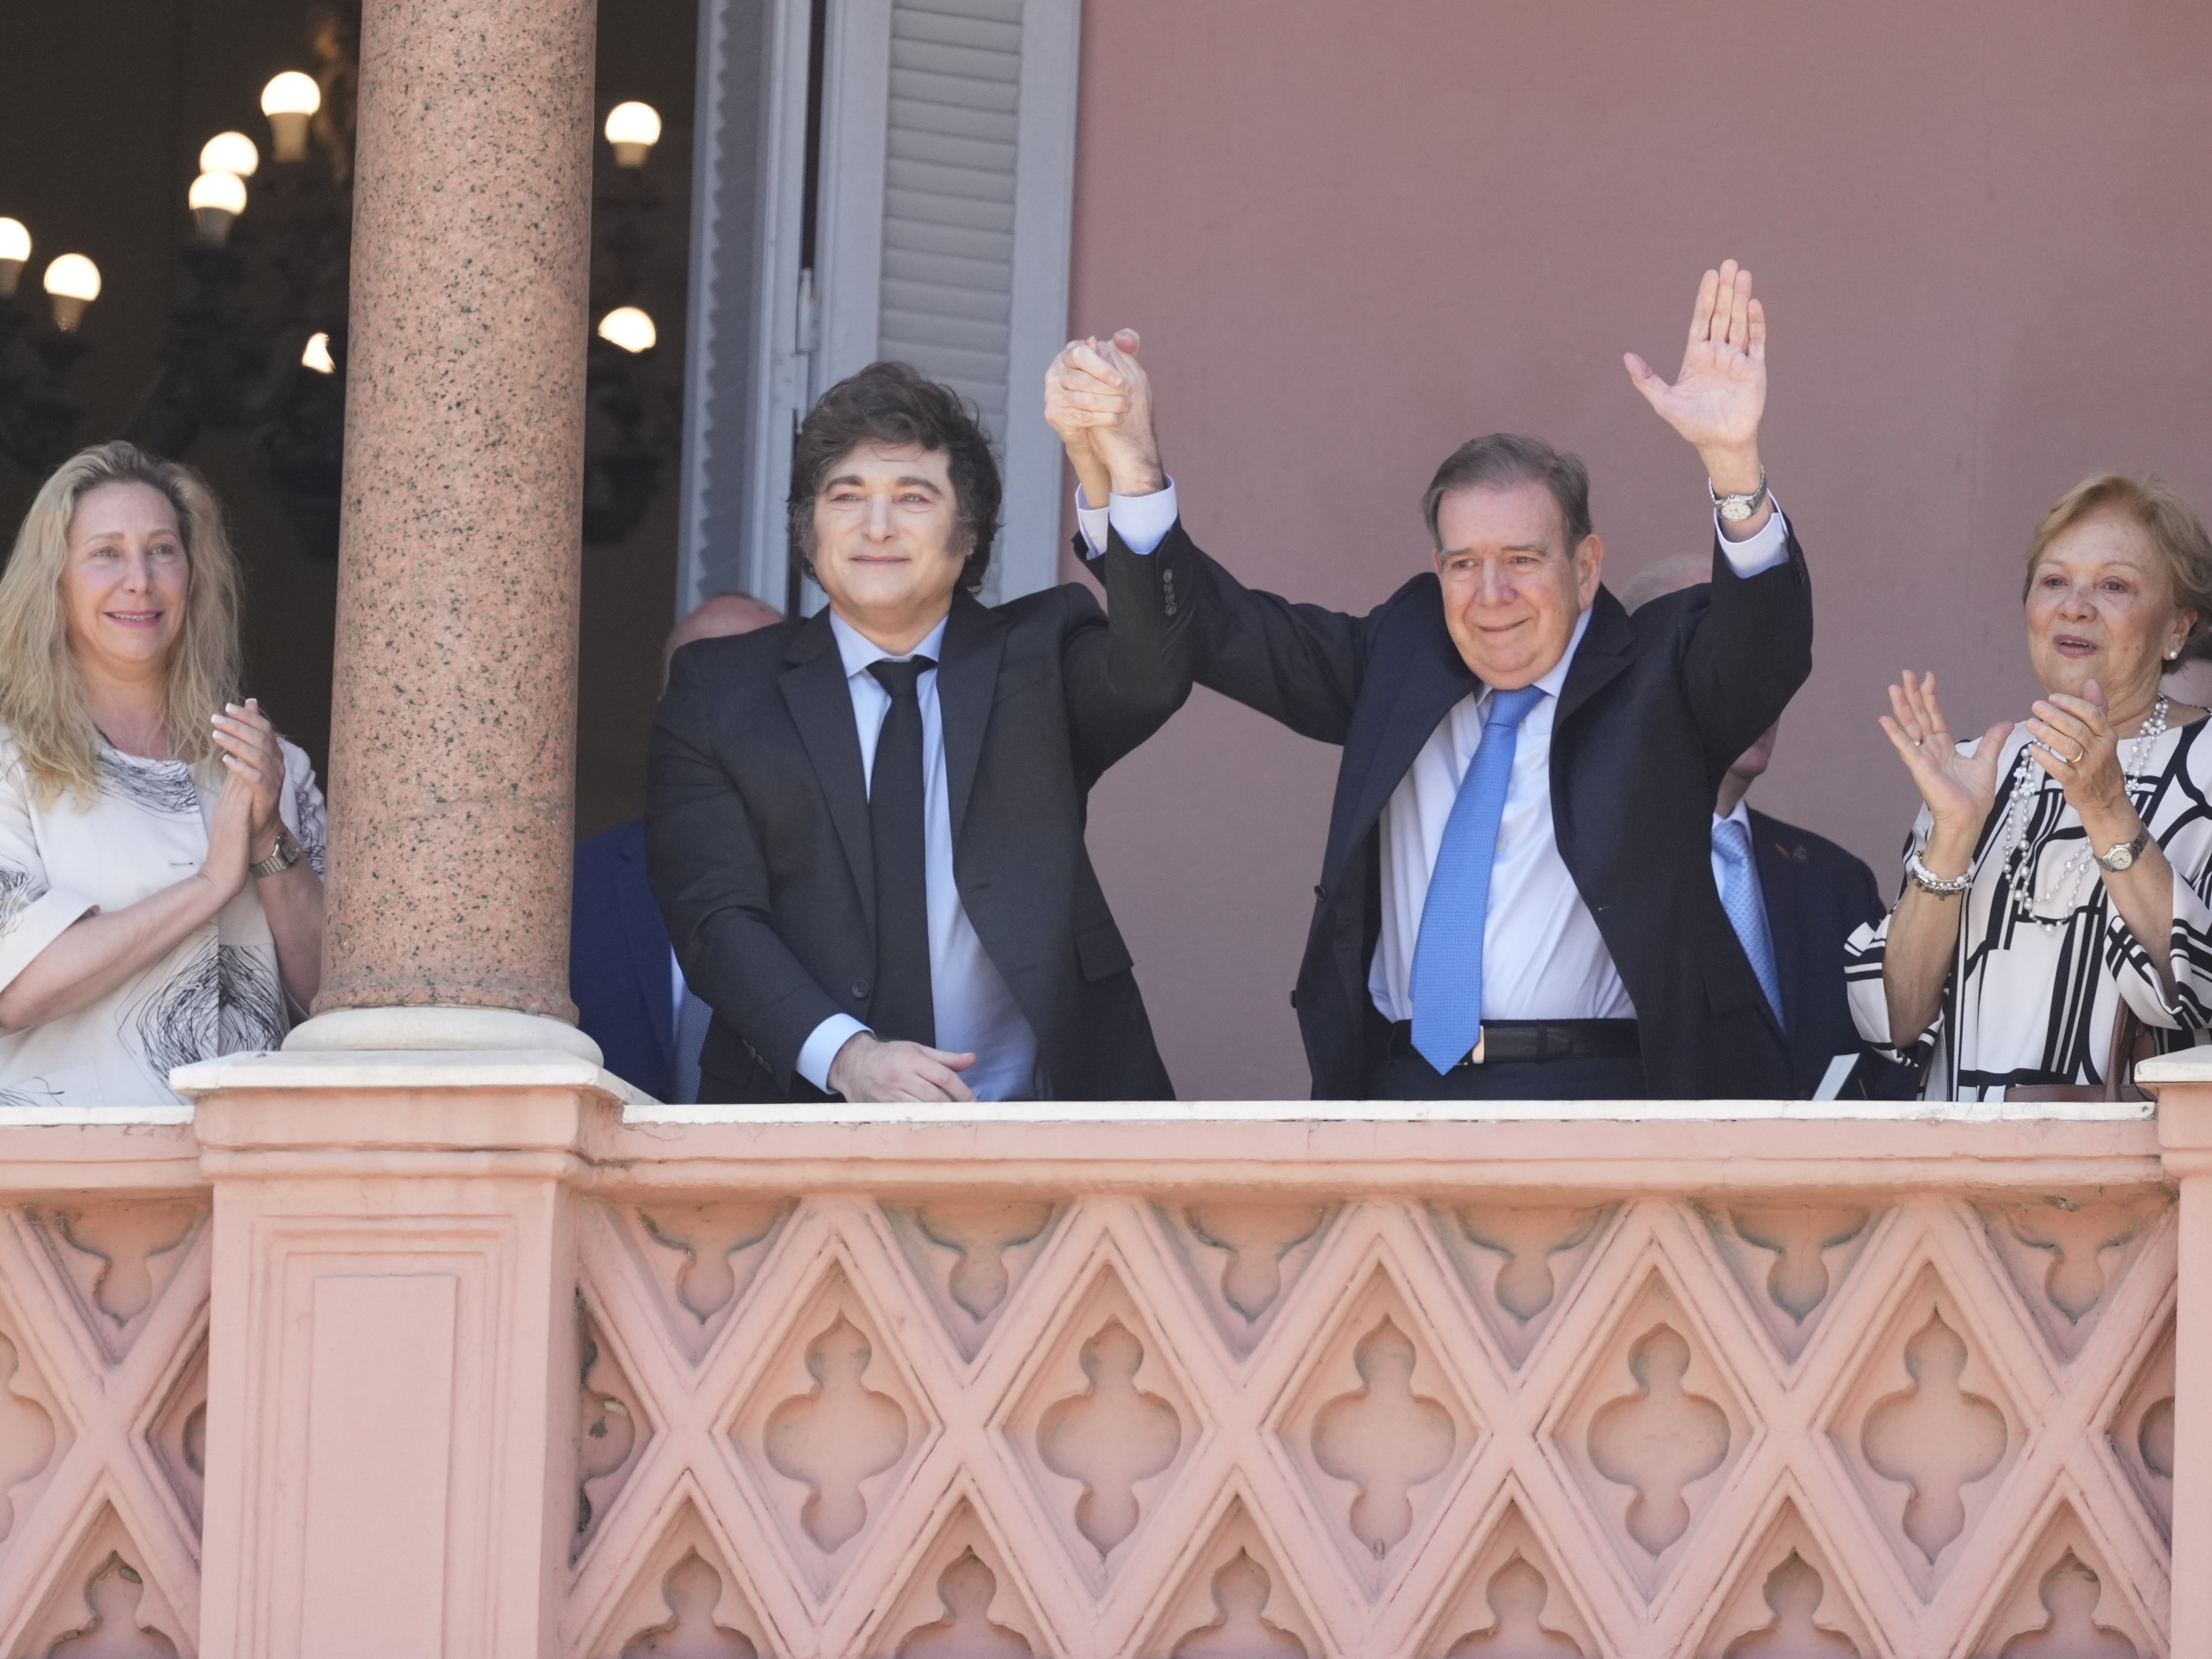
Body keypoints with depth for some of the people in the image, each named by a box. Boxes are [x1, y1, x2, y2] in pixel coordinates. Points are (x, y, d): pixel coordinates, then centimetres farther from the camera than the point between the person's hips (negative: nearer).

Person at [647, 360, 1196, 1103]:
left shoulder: (1042, 652, 12)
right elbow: (716, 917, 1)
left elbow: (1149, 678, -11)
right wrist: (845, 1054, -17)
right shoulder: (721, 692, 11)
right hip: (804, 1115, 0)